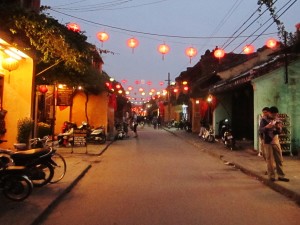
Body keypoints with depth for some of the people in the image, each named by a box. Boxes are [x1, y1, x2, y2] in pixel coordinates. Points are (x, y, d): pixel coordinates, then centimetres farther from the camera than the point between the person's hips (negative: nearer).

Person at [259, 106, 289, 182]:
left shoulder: (277, 120, 6)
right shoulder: (264, 120, -7)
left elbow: (279, 132, 8)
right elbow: (260, 130, -14)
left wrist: (279, 128, -14)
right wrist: (267, 127, -30)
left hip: (276, 141, 4)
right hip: (267, 142, -4)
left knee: (279, 159, 5)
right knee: (270, 160, 2)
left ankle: (281, 176, 14)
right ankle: (271, 176, 11)